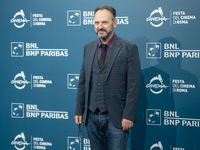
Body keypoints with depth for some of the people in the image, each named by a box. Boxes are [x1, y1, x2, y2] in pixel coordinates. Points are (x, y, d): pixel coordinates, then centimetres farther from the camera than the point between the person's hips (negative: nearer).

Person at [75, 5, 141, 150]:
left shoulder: (129, 48, -6)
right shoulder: (88, 47, 10)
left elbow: (134, 85, -9)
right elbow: (83, 82, 12)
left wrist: (129, 116, -14)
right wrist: (79, 111, 9)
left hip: (116, 117, -5)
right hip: (92, 116, 5)